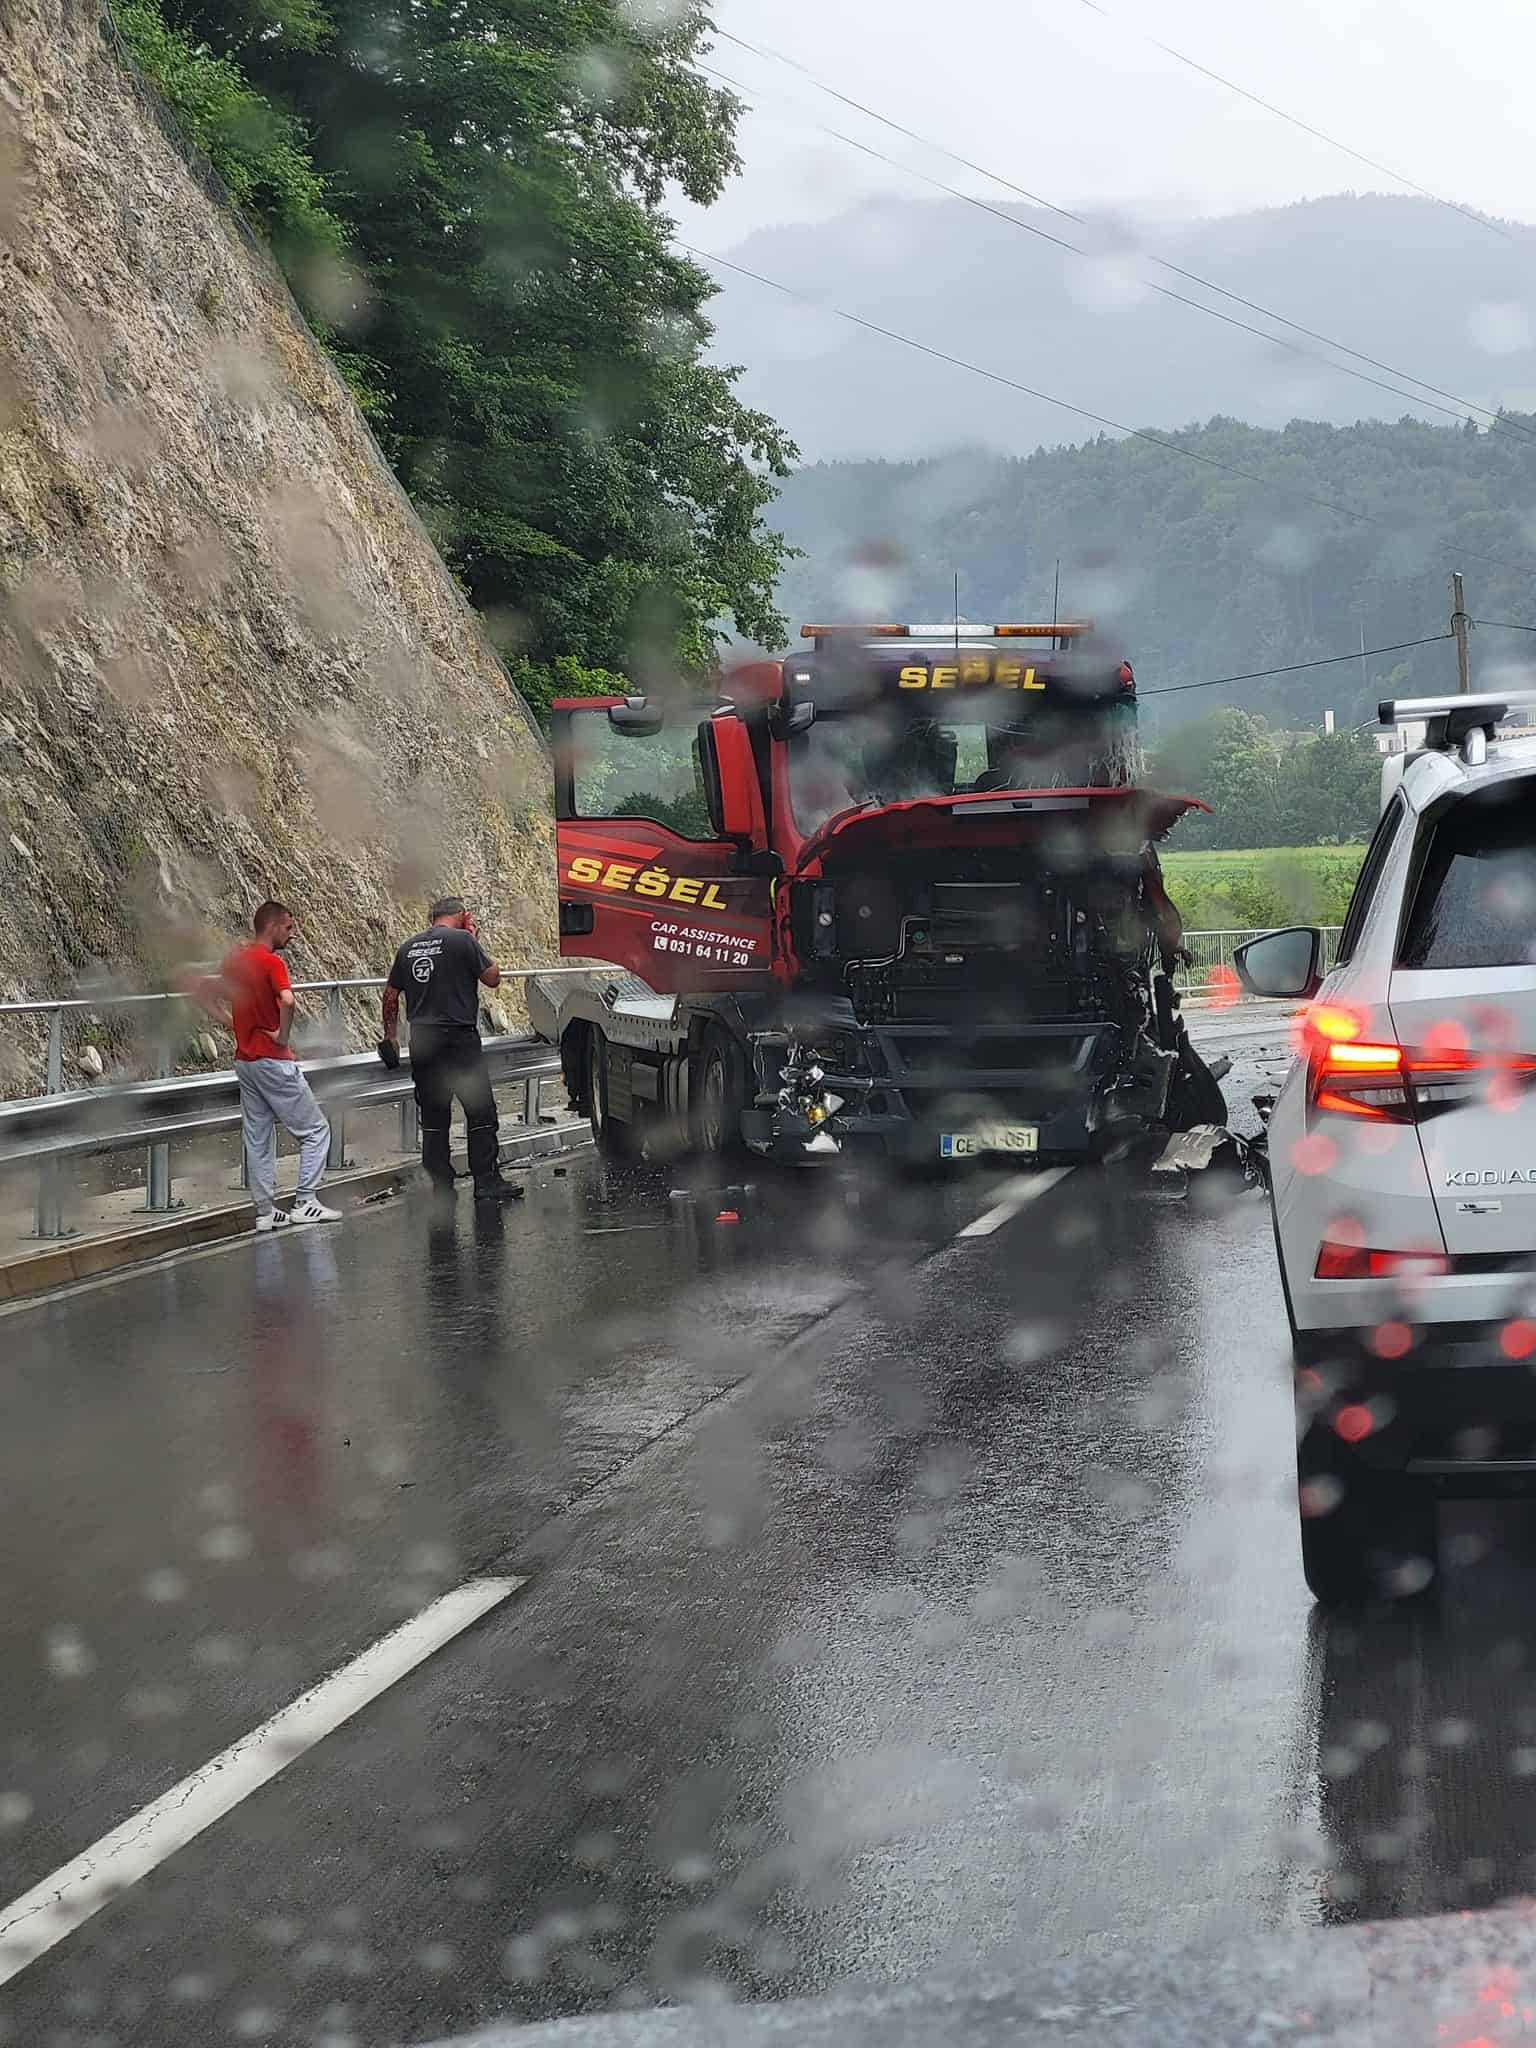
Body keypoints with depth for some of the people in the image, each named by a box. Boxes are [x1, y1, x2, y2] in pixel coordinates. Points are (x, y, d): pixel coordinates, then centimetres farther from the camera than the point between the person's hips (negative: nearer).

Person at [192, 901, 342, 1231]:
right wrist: (283, 1036, -18)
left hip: (244, 1060, 8)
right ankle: (306, 1201, -3)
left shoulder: (234, 959, 9)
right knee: (315, 1129, 2)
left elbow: (200, 989, 19)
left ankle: (265, 1210, 13)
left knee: (257, 1138, 12)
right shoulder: (271, 961, -15)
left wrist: (231, 1022, 13)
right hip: (273, 1060, -8)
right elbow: (287, 1000, -33)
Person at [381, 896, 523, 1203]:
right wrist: (476, 942, 8)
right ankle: (487, 1183, -3)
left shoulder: (408, 947, 12)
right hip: (459, 1037, -6)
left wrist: (390, 1036, 24)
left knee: (433, 1118, 9)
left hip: (421, 1041, 6)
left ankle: (441, 1185, 11)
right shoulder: (462, 940, -7)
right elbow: (493, 978, 0)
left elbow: (390, 995, 16)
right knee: (481, 1112, 0)